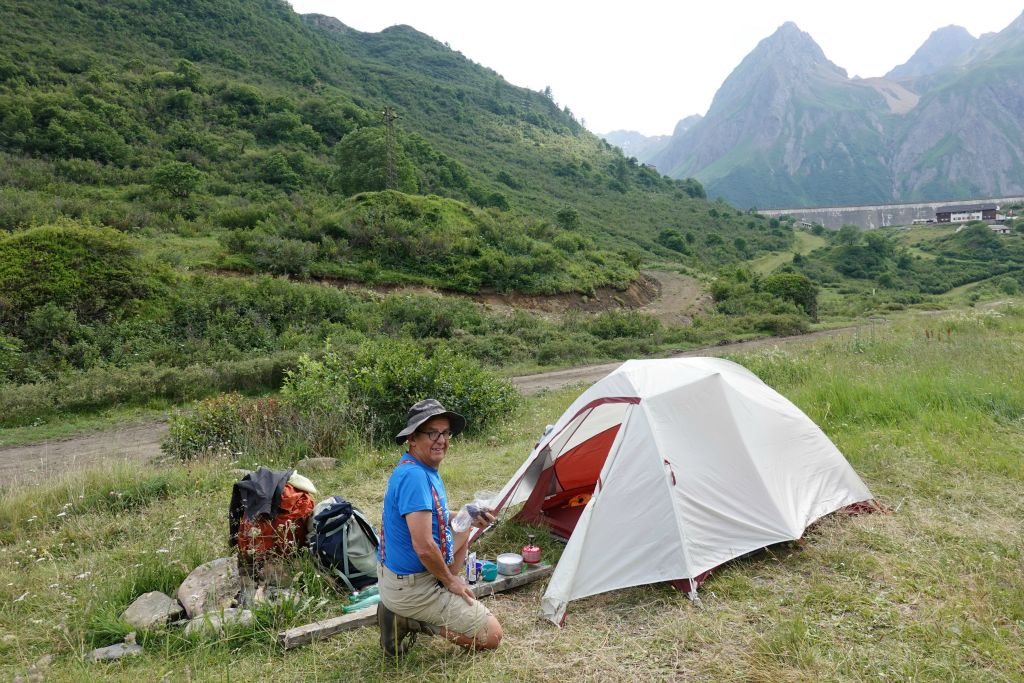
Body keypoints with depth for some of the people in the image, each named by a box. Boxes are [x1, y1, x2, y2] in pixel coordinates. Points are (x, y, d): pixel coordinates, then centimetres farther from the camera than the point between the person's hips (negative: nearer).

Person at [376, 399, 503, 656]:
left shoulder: (423, 468, 4)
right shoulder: (414, 476, -27)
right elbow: (423, 547, -31)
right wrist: (450, 579, -14)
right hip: (410, 588, -10)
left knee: (464, 530, 29)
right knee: (491, 636, -3)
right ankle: (409, 621, -3)